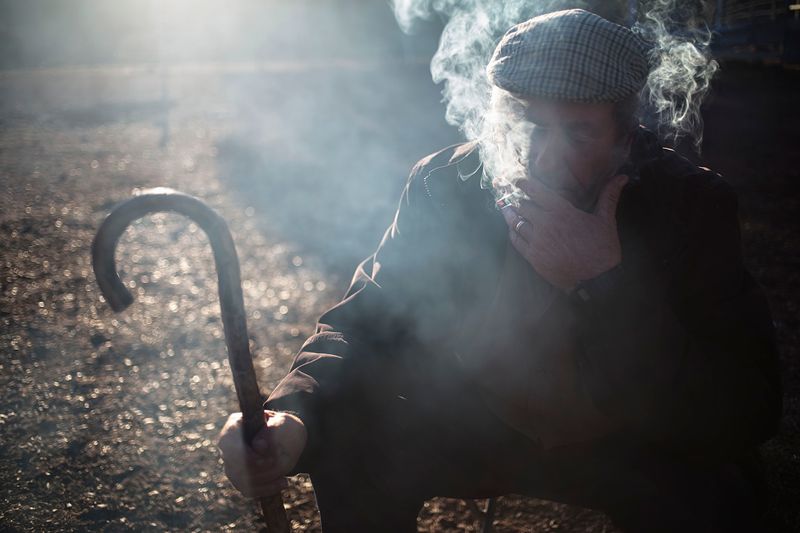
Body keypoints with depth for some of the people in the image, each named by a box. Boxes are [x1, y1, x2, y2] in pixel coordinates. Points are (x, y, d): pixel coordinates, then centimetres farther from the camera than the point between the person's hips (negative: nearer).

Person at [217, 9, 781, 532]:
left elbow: (746, 417, -26)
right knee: (347, 439, -22)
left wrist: (605, 284, -38)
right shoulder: (446, 184, -15)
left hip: (624, 443, -1)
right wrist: (295, 414, -36)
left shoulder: (692, 204, -21)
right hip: (475, 420, 2)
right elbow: (364, 321, -13)